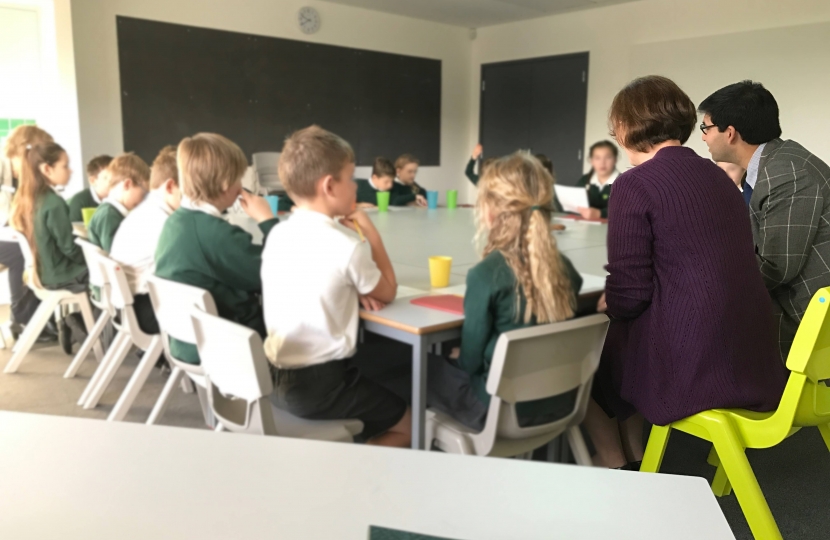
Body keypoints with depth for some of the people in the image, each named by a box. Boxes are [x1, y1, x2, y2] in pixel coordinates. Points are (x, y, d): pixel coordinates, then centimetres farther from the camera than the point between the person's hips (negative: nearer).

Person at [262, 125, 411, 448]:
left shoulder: (277, 235, 2)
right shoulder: (348, 246, -19)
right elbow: (387, 293, 0)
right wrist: (371, 234, 3)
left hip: (275, 379, 7)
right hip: (321, 385, -7)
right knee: (405, 425, 15)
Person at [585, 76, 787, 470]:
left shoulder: (634, 184, -12)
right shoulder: (716, 175, 11)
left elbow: (628, 294, -15)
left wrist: (606, 305, 8)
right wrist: (617, 305, 24)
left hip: (688, 364, -7)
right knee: (613, 333, 28)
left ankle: (615, 467, 30)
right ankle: (634, 460, 36)